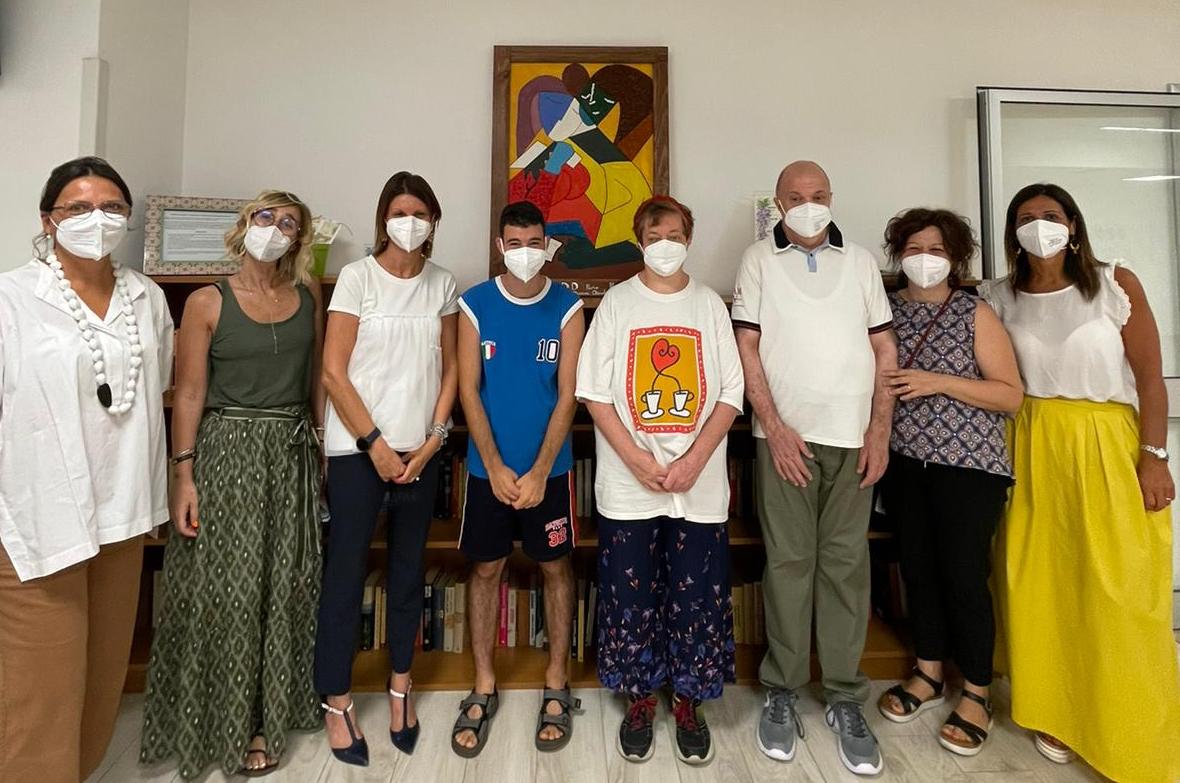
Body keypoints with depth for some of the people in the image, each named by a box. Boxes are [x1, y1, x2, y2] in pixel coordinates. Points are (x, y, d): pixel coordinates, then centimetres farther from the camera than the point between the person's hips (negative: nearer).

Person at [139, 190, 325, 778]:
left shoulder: (308, 296, 7)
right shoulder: (207, 303, -3)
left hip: (294, 453, 3)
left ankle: (273, 707, 28)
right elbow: (189, 393, -5)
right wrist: (182, 475, -9)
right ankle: (230, 723, 23)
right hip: (228, 449, -3)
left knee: (285, 584, 9)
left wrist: (328, 440, 7)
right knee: (227, 588, 4)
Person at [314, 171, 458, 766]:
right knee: (345, 571, 3)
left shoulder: (442, 284, 7)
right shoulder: (357, 276, -3)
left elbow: (449, 368, 8)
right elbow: (333, 371, -7)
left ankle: (400, 688, 28)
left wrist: (432, 439, -2)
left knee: (408, 568, 11)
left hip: (420, 449, 3)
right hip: (358, 446, -3)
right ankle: (337, 702, 20)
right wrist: (375, 444, -10)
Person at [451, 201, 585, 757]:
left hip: (549, 466, 0)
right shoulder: (474, 305, -2)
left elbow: (567, 395, -8)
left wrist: (539, 472, -13)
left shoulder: (567, 307, -4)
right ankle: (483, 688, 27)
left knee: (555, 567, 9)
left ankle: (556, 686, 27)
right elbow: (468, 391, -5)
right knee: (486, 569, 10)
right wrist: (495, 468, -12)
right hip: (488, 467, 1)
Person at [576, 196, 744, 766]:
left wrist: (694, 460, -11)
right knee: (630, 597, 7)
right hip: (628, 485, 0)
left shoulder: (709, 304, 7)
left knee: (696, 597, 8)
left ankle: (687, 702, 28)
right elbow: (594, 392, -2)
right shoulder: (617, 302, 4)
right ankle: (639, 699, 28)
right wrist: (639, 461, -12)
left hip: (700, 485, 1)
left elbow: (731, 394, 2)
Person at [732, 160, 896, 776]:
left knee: (846, 562, 5)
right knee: (788, 561, 2)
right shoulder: (759, 260, 6)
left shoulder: (860, 261, 14)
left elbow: (884, 348, 11)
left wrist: (880, 430, 2)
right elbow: (747, 347, -1)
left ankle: (845, 698, 16)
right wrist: (775, 427, -8)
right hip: (785, 435, -2)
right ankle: (781, 691, 16)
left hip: (853, 437, 2)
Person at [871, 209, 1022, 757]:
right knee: (918, 566, 11)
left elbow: (1012, 395, -6)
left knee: (964, 574, 1)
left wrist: (937, 382, -17)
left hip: (967, 463, -3)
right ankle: (928, 674, 30)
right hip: (903, 460, 3)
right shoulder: (884, 309, 7)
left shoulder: (975, 313, -2)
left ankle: (976, 695, 19)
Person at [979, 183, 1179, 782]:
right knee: (1041, 585, 7)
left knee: (1118, 592, 1)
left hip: (1108, 447, -2)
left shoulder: (1116, 285, -2)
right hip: (1031, 450, 2)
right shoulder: (999, 298, 3)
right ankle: (1055, 713, 24)